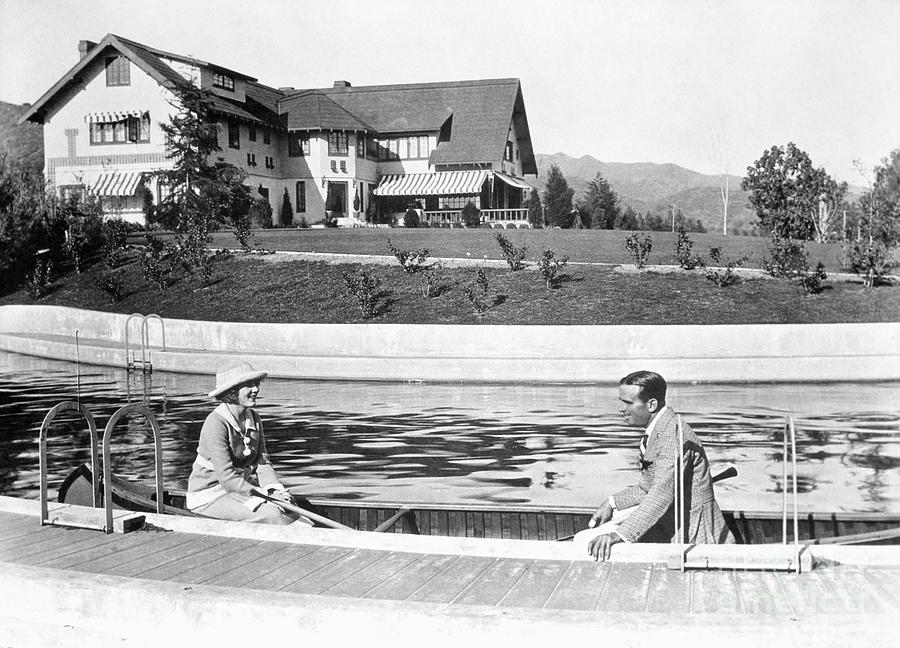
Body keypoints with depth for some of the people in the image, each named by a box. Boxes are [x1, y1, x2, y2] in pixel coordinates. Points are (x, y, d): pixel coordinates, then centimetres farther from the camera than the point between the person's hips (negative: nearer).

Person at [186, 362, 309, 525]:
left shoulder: (253, 418, 4)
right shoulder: (216, 424, -21)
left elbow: (262, 462, 3)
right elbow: (227, 478, -25)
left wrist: (274, 489, -16)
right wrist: (266, 495, -28)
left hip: (242, 487, 7)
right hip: (209, 496, -7)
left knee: (288, 507, -16)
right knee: (271, 515, -26)